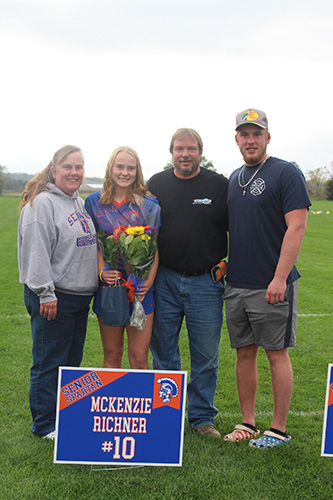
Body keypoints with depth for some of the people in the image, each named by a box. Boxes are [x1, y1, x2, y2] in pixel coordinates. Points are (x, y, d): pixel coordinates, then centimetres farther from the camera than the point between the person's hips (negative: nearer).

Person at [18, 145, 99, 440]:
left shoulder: (80, 203, 15)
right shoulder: (43, 203, -12)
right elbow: (36, 252, -18)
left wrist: (97, 281, 20)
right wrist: (45, 293, -21)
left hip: (80, 295, 9)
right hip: (54, 299, -9)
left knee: (72, 360, 16)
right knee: (49, 362, 1)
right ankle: (45, 425, 13)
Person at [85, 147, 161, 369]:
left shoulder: (149, 204, 2)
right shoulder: (94, 202, 5)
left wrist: (149, 279, -10)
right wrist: (102, 271, -11)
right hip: (108, 286, 1)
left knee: (139, 358, 0)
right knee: (112, 355, 11)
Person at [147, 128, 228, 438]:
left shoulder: (219, 185, 1)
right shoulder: (156, 184, 7)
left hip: (206, 282, -1)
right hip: (164, 281, 2)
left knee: (206, 356, 6)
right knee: (163, 352, 10)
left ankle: (202, 417, 22)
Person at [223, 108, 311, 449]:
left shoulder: (286, 173, -7)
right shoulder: (234, 179, 14)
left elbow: (297, 227, -14)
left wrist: (280, 278, -20)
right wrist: (224, 263, 12)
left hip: (272, 286, -6)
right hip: (236, 284, 7)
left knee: (277, 354, 2)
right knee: (244, 353, 12)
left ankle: (279, 429, 15)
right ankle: (247, 423, 24)